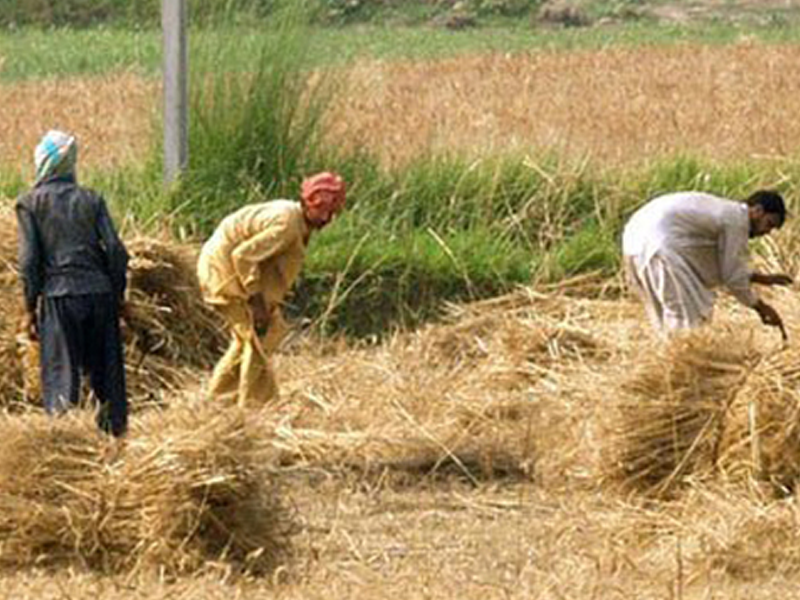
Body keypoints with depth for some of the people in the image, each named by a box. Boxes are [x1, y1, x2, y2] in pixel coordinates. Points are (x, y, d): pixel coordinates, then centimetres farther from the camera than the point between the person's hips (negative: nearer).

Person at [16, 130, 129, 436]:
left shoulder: (30, 203, 1)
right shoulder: (91, 200, 9)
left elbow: (29, 260, -3)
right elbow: (115, 250, 3)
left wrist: (30, 308, 1)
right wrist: (117, 296, 11)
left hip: (59, 296, -3)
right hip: (100, 292, 3)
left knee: (61, 376, -2)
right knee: (106, 370, 10)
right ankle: (115, 428, 13)